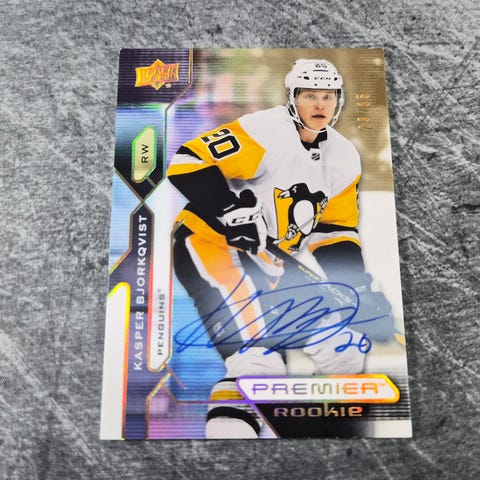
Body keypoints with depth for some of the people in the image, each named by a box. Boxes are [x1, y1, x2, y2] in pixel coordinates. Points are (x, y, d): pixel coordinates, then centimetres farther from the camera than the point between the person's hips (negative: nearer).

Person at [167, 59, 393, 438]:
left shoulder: (345, 158, 9)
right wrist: (234, 212, -26)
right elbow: (187, 163, -20)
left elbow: (337, 230, 11)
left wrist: (355, 286, 0)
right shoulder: (264, 131, -14)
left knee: (340, 347, 3)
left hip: (273, 260, 7)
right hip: (209, 241, -7)